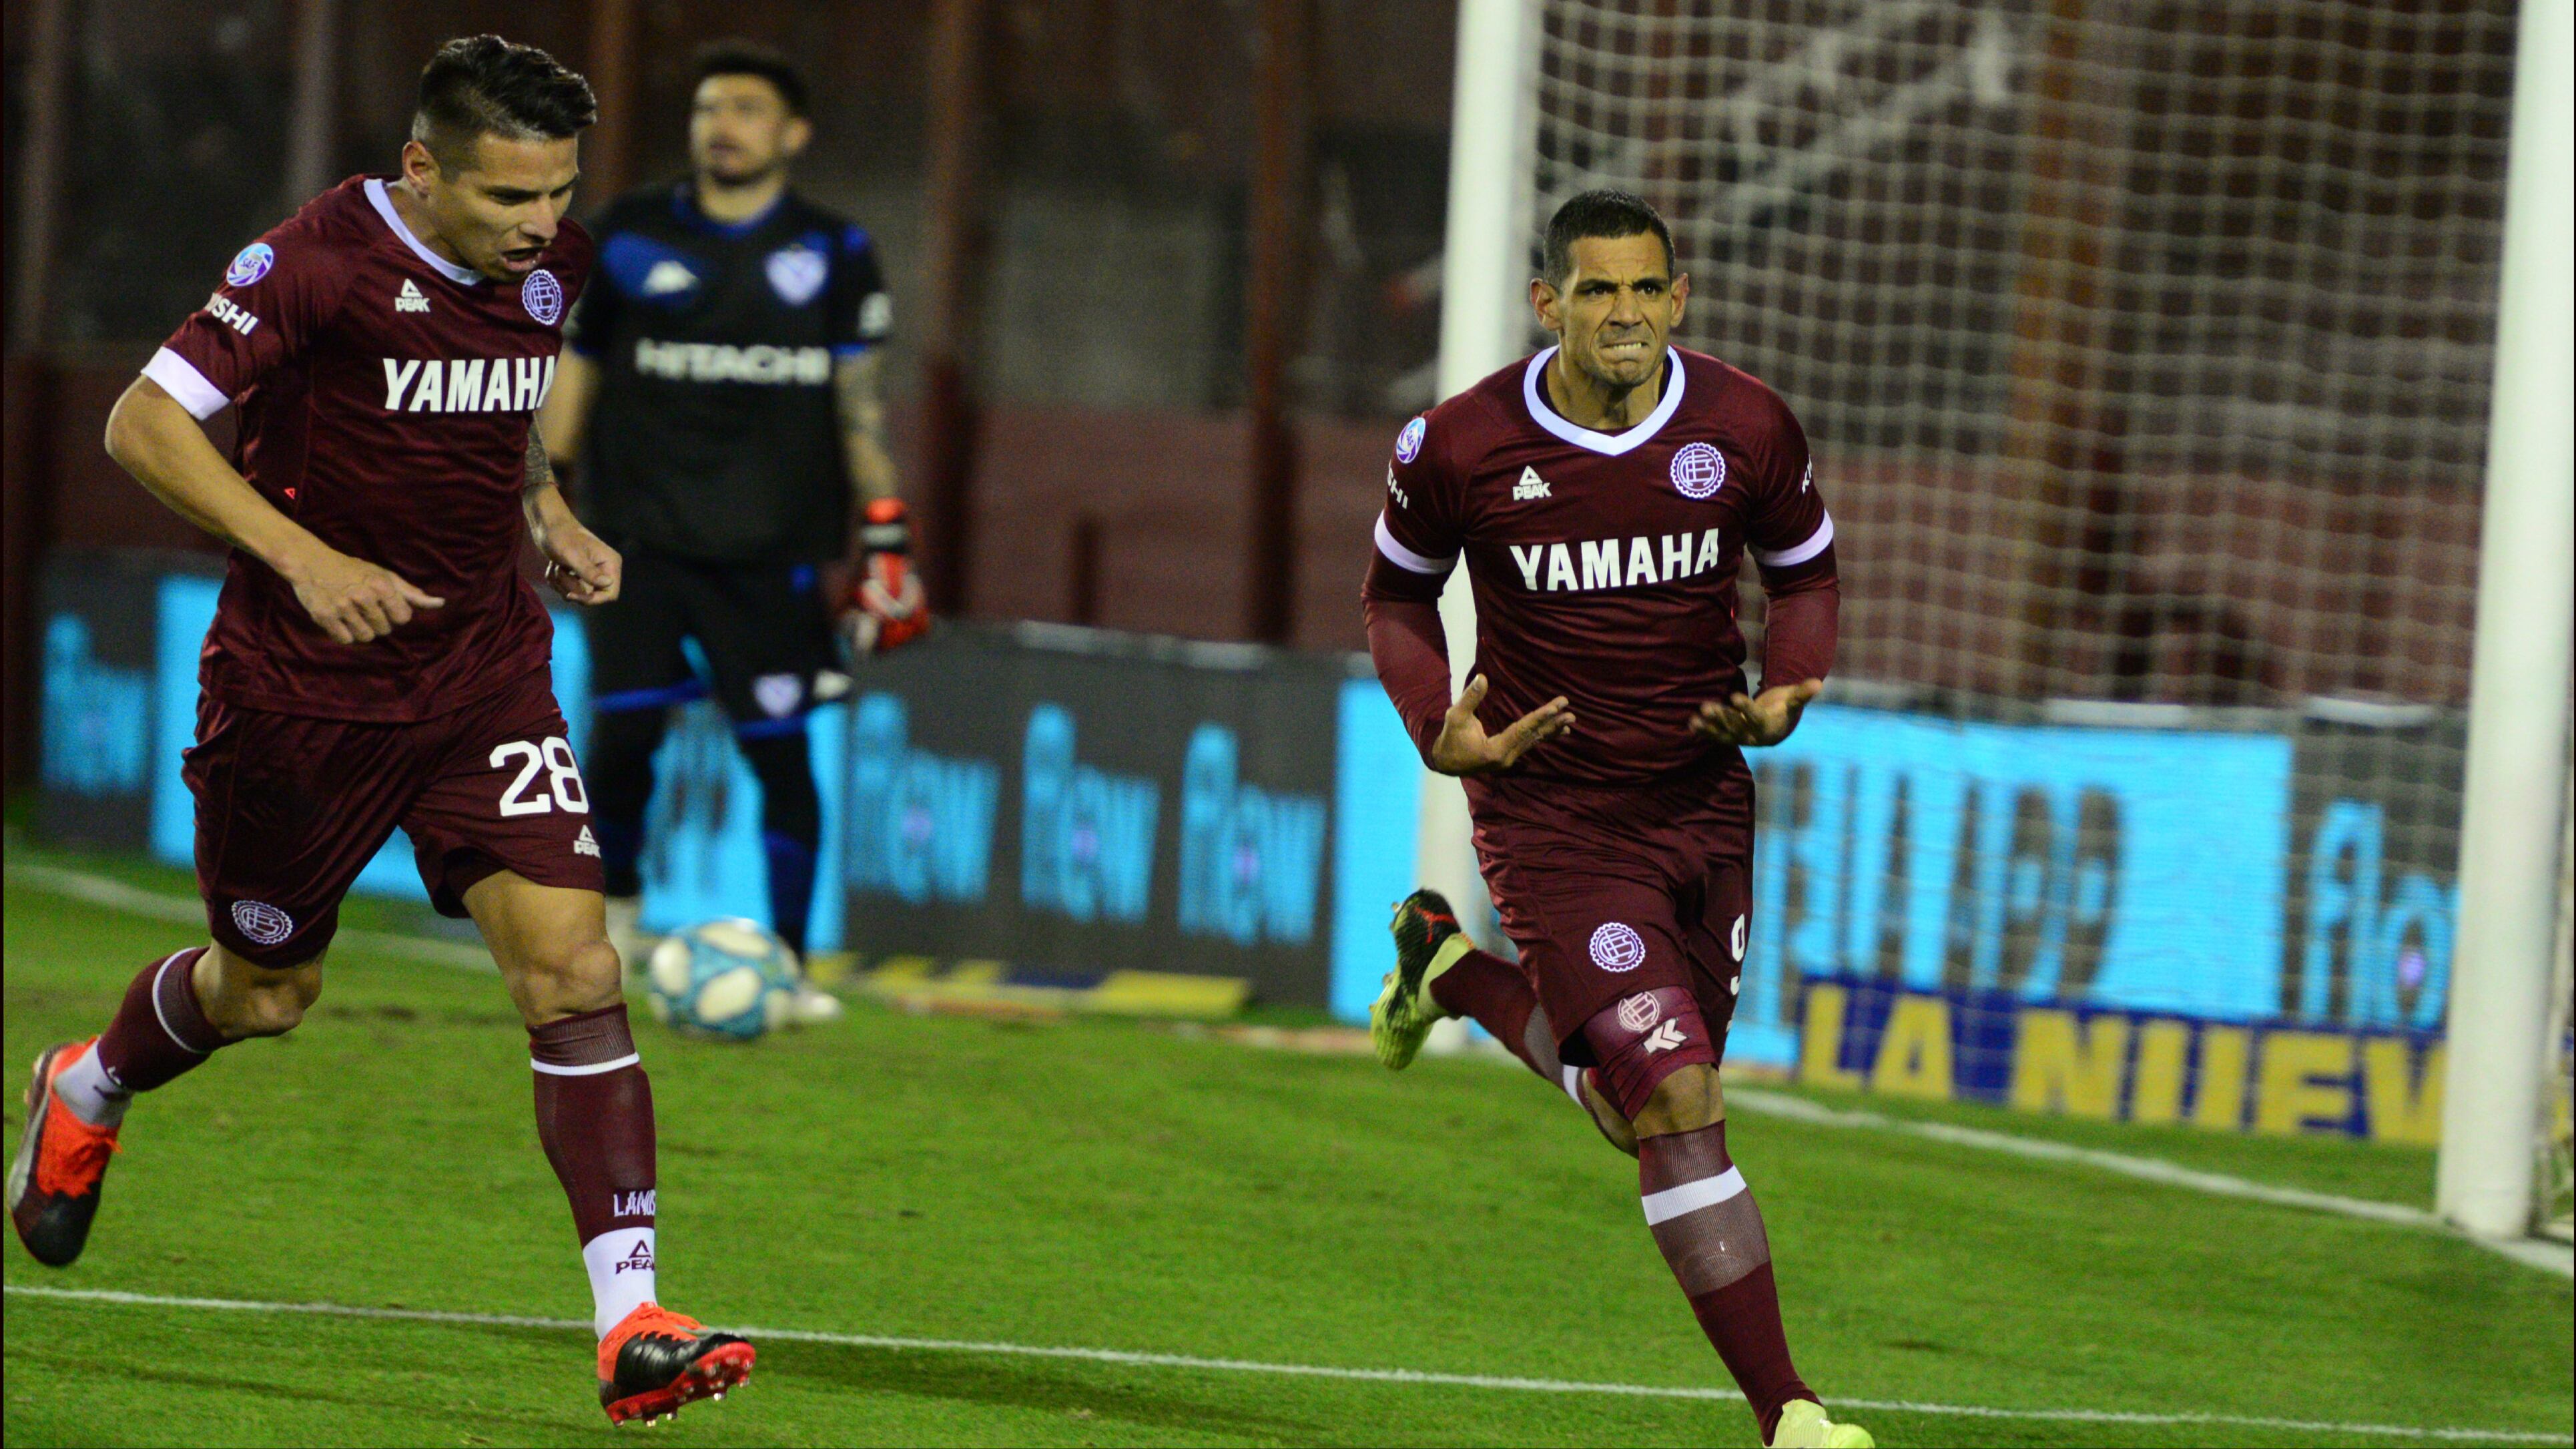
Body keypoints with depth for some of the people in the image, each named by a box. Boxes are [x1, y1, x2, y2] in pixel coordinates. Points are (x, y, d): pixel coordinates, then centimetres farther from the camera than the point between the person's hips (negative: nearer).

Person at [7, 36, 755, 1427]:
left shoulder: (550, 267, 1)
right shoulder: (320, 260, -20)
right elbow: (145, 423, -19)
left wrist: (552, 521, 6)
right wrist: (306, 557, -27)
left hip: (484, 671, 4)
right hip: (301, 685, -4)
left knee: (573, 962, -14)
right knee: (266, 988, 14)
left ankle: (631, 1324, -18)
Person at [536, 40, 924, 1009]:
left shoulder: (833, 255, 5)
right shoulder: (629, 238, 5)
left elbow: (858, 401, 8)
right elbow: (575, 373, 11)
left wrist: (885, 544, 3)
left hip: (769, 552, 0)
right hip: (641, 536, 0)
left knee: (781, 751, -4)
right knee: (622, 737, -9)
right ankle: (613, 907, 18)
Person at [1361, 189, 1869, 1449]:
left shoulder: (1747, 430, -7)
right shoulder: (1459, 447, -13)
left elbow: (1805, 572, 10)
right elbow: (1397, 592, 5)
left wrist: (1785, 694, -10)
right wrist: (1438, 730, -12)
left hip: (1704, 803, 4)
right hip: (1550, 813, -4)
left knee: (1647, 1106, 17)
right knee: (1677, 1099, -16)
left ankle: (1453, 970, 43)